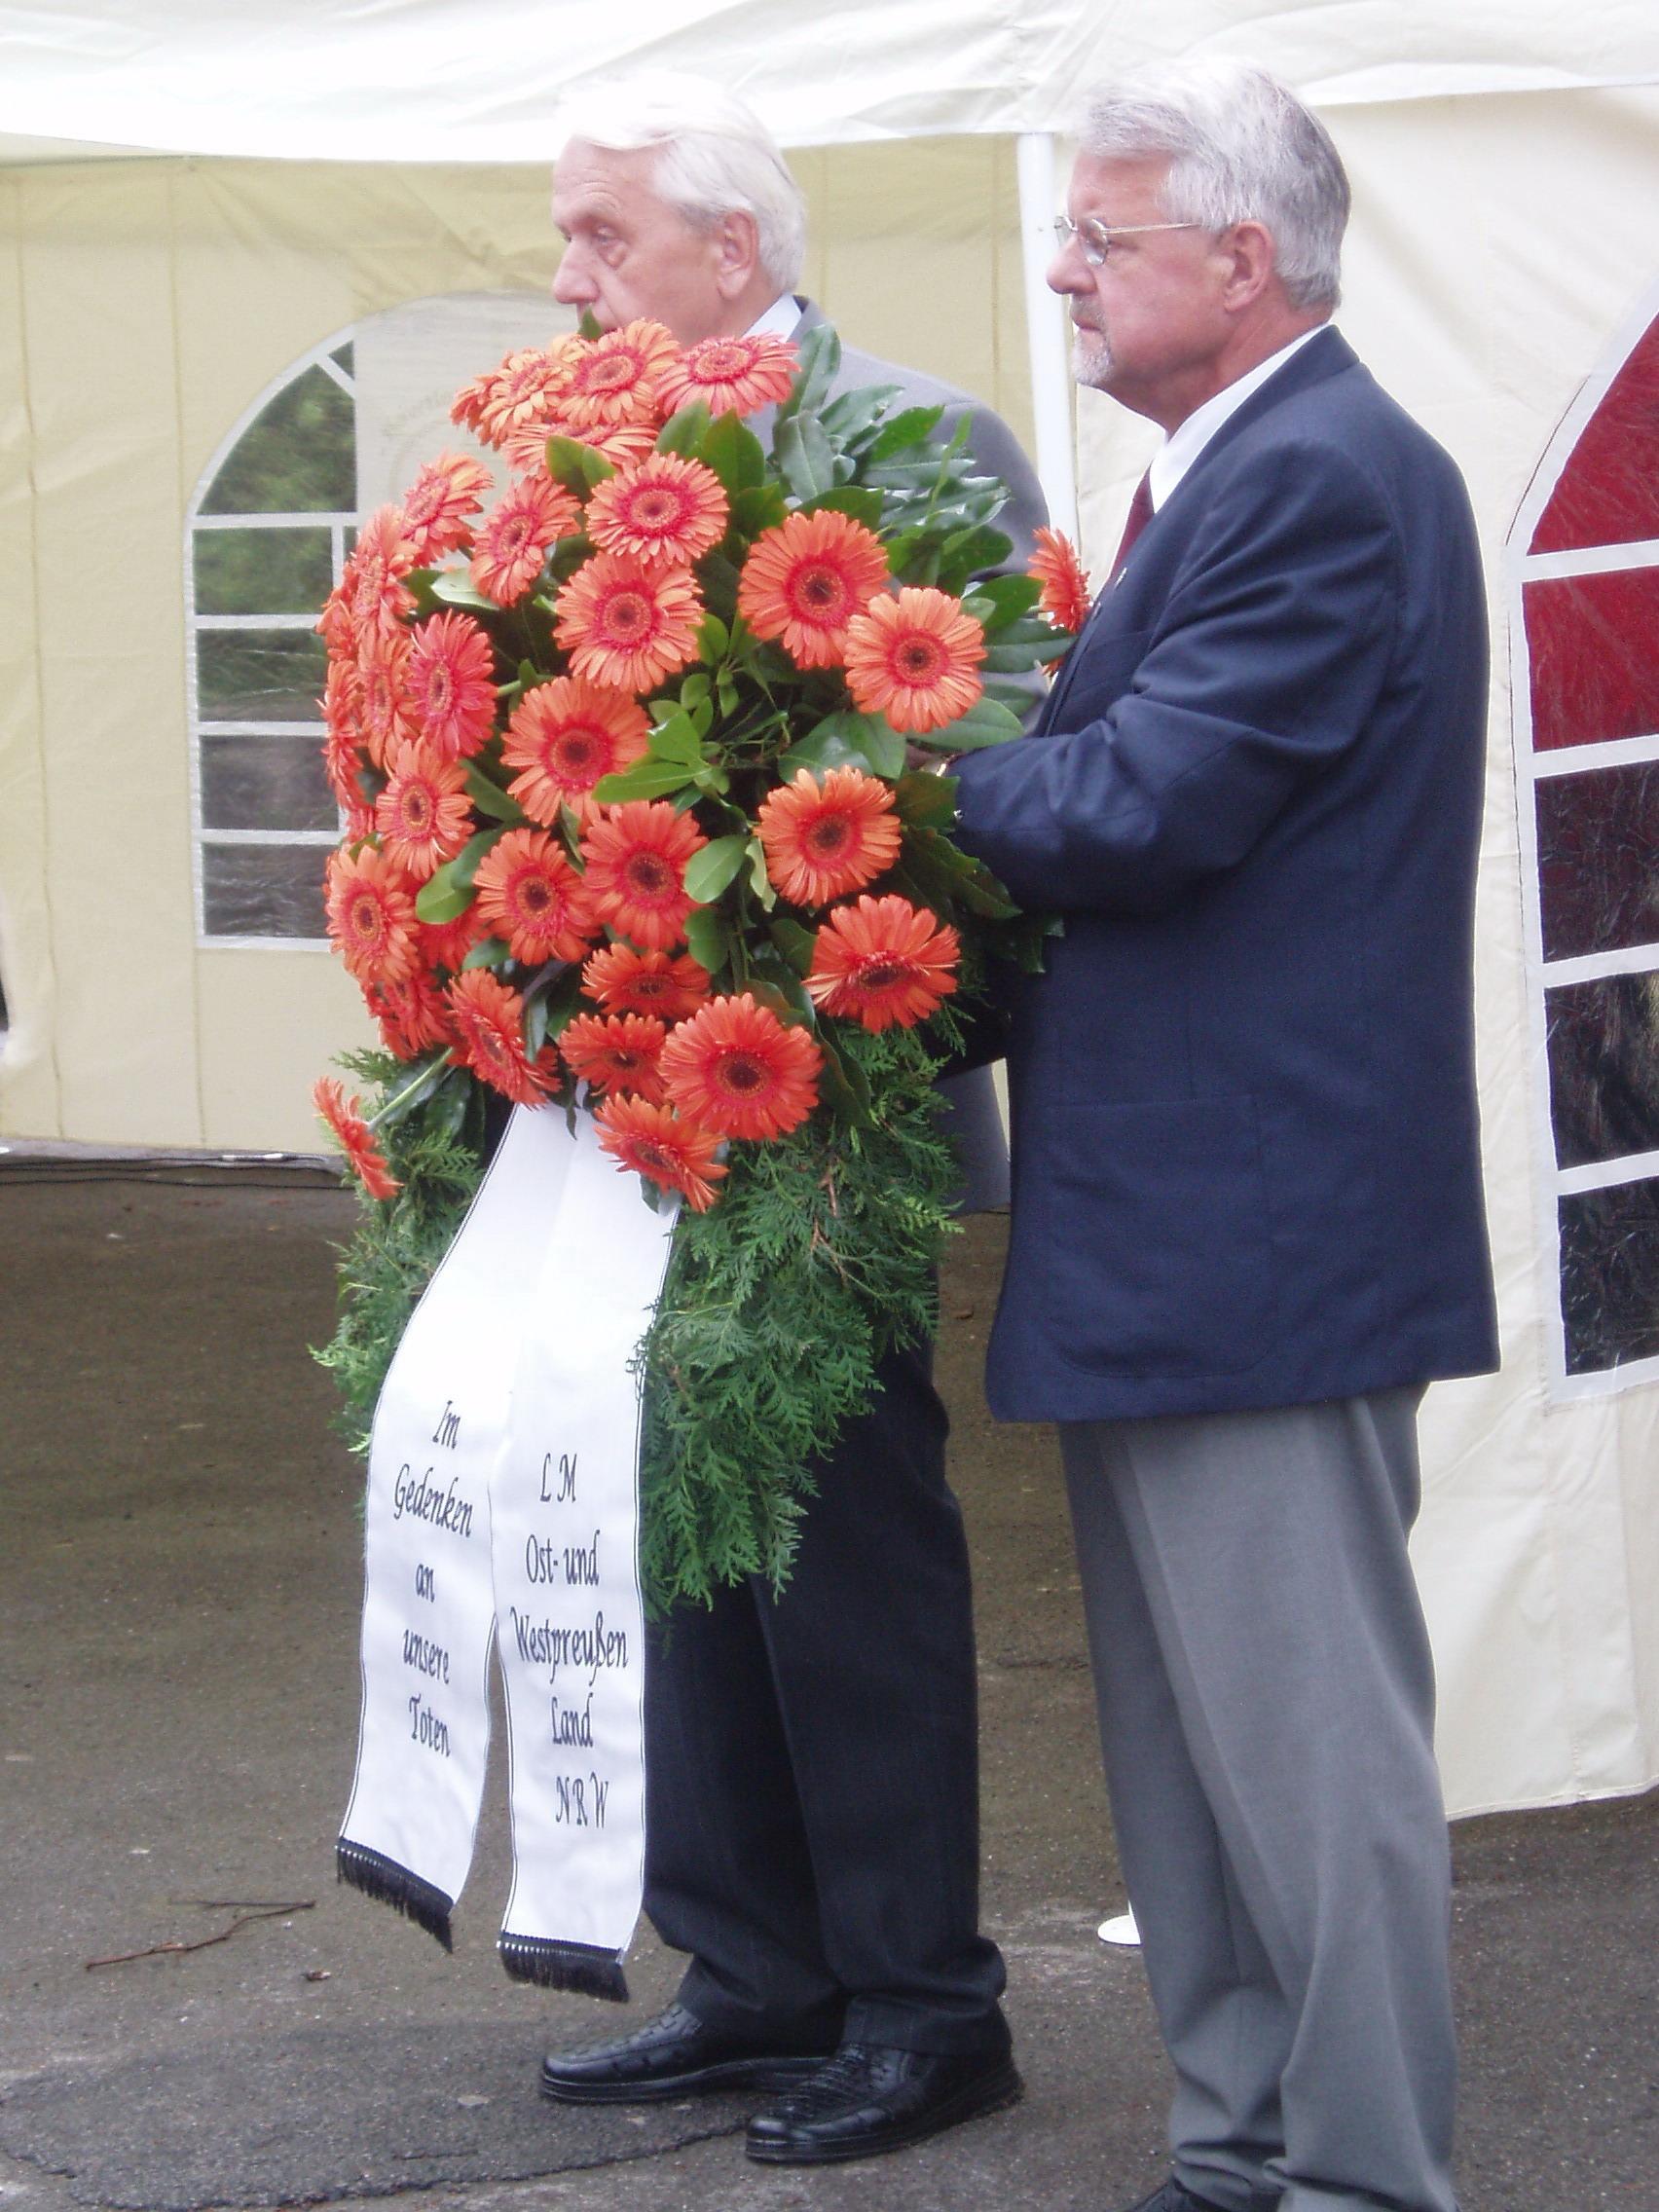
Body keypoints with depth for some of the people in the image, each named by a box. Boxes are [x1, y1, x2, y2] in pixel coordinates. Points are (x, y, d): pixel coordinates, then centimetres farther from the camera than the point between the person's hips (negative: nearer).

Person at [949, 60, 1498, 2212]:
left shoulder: (1328, 480, -17)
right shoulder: (1247, 471, 15)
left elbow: (1141, 809, -22)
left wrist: (917, 764, -8)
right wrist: (1000, 772, 1)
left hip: (1261, 1229, -11)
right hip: (1174, 1227, 11)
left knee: (1303, 1727, -5)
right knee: (1191, 1720, 17)